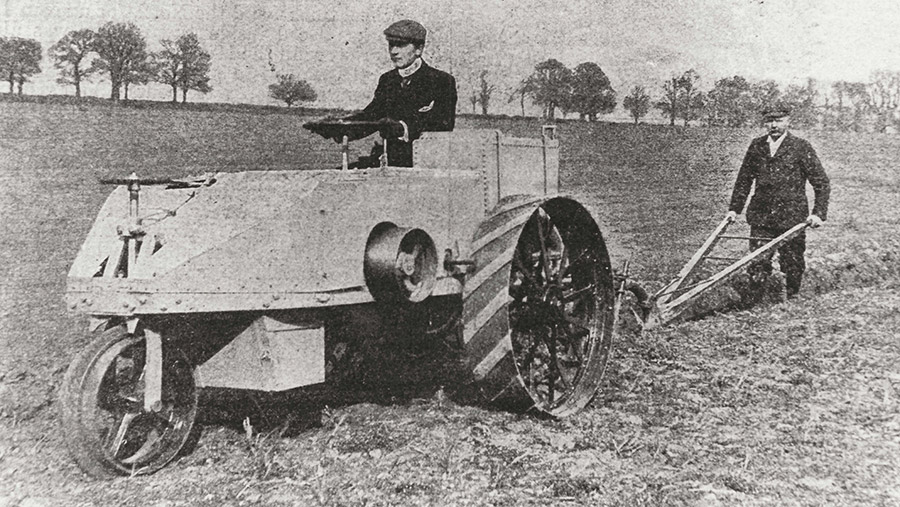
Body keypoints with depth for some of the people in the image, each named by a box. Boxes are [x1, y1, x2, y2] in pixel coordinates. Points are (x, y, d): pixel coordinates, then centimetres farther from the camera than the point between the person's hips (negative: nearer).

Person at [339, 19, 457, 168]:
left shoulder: (443, 81, -2)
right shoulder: (387, 80, 19)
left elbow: (444, 124, -16)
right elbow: (371, 114, 11)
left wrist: (404, 128, -32)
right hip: (390, 162, 6)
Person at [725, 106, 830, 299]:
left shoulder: (801, 147, -2)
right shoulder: (756, 146, 8)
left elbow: (822, 183, 0)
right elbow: (743, 179, 17)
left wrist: (818, 213, -9)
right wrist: (734, 208, 12)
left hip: (792, 218, -2)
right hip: (761, 217, 2)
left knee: (792, 266, 4)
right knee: (756, 270, -4)